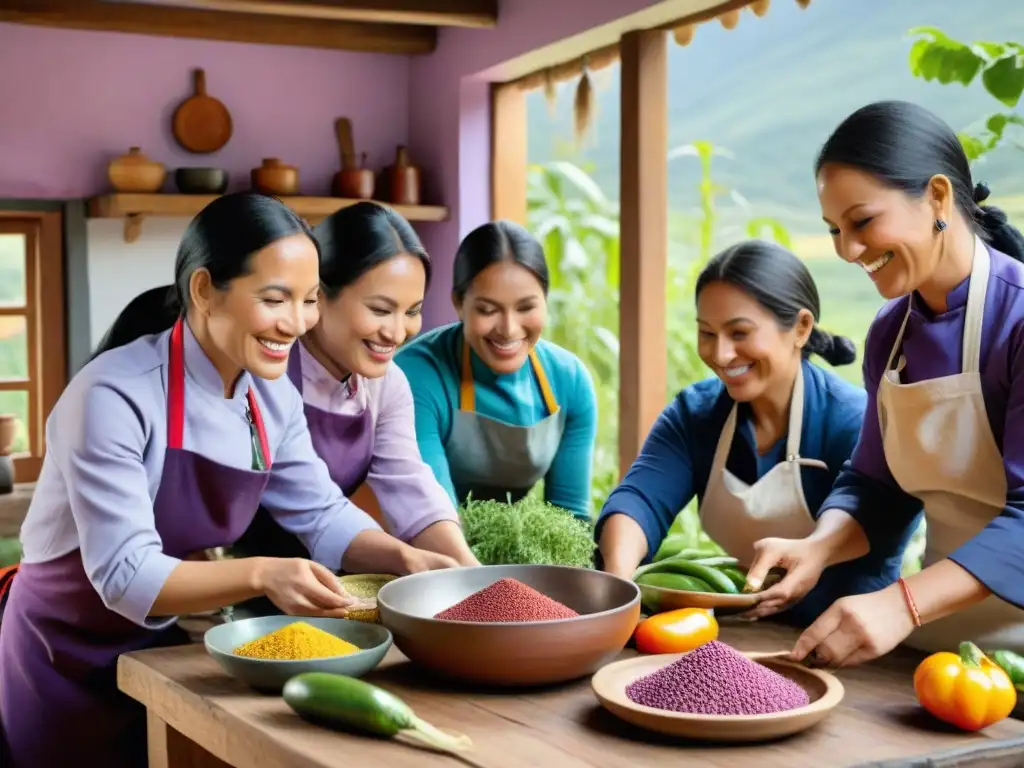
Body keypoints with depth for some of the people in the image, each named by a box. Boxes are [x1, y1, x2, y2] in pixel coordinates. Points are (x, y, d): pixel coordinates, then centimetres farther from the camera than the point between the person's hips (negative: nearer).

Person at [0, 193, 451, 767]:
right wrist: (261, 574, -43)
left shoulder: (273, 396, -5)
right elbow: (125, 575, -30)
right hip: (68, 665, -6)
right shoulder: (115, 397, -27)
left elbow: (322, 513, 2)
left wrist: (402, 558, -17)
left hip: (167, 650, 6)